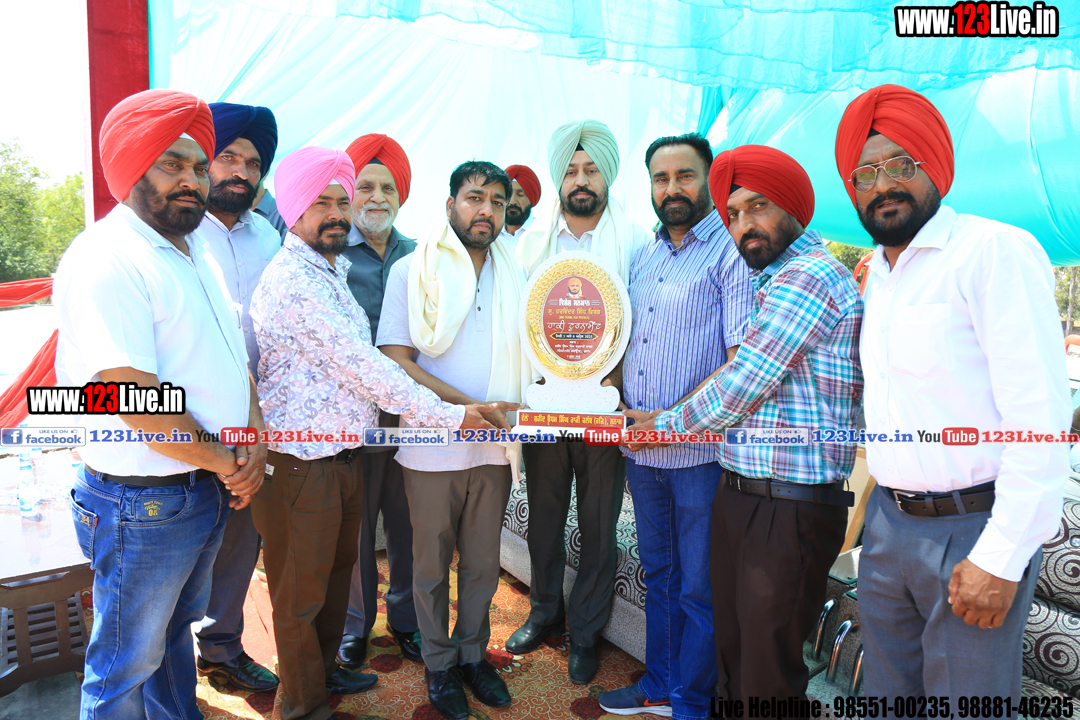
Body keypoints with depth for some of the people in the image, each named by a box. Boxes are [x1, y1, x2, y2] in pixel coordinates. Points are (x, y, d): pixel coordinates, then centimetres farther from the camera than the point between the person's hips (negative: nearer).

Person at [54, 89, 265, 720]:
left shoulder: (195, 251, 10)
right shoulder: (106, 259, -19)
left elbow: (232, 354, 12)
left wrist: (255, 432, -5)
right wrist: (223, 460, -14)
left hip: (211, 492, 8)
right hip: (145, 502, -8)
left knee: (176, 628, 26)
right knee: (128, 665, 12)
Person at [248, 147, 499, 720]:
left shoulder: (332, 272, 14)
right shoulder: (291, 280, -20)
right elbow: (359, 365, -24)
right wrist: (449, 415, -19)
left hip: (344, 454, 9)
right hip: (301, 462, -9)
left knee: (335, 574, 23)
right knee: (301, 592, 9)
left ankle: (325, 668, 43)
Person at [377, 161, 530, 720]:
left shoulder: (514, 275, 8)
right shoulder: (412, 271, -4)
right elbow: (394, 360, -11)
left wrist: (511, 411, 1)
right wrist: (468, 405, -18)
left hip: (494, 447, 4)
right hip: (432, 448, -3)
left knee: (482, 562, 15)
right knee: (432, 564, 11)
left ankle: (473, 654, 36)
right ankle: (439, 667, 31)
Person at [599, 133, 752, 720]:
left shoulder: (732, 250, -9)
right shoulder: (641, 256, 13)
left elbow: (742, 360, -16)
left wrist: (672, 418, -19)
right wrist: (624, 412, 5)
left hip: (700, 451, -6)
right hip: (641, 450, 7)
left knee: (699, 589, 7)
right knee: (659, 576, 20)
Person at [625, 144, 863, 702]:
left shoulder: (809, 274, -15)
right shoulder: (769, 281, 18)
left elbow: (742, 385, -17)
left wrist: (665, 425, -2)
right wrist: (662, 420, 14)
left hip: (791, 508, -9)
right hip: (738, 492, 9)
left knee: (768, 674, 4)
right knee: (731, 647, 19)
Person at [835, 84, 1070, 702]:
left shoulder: (995, 250, -12)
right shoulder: (878, 274, 12)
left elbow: (1042, 415, -18)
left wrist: (1001, 558, -20)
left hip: (973, 529, -7)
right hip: (889, 523, 7)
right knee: (889, 697, 19)